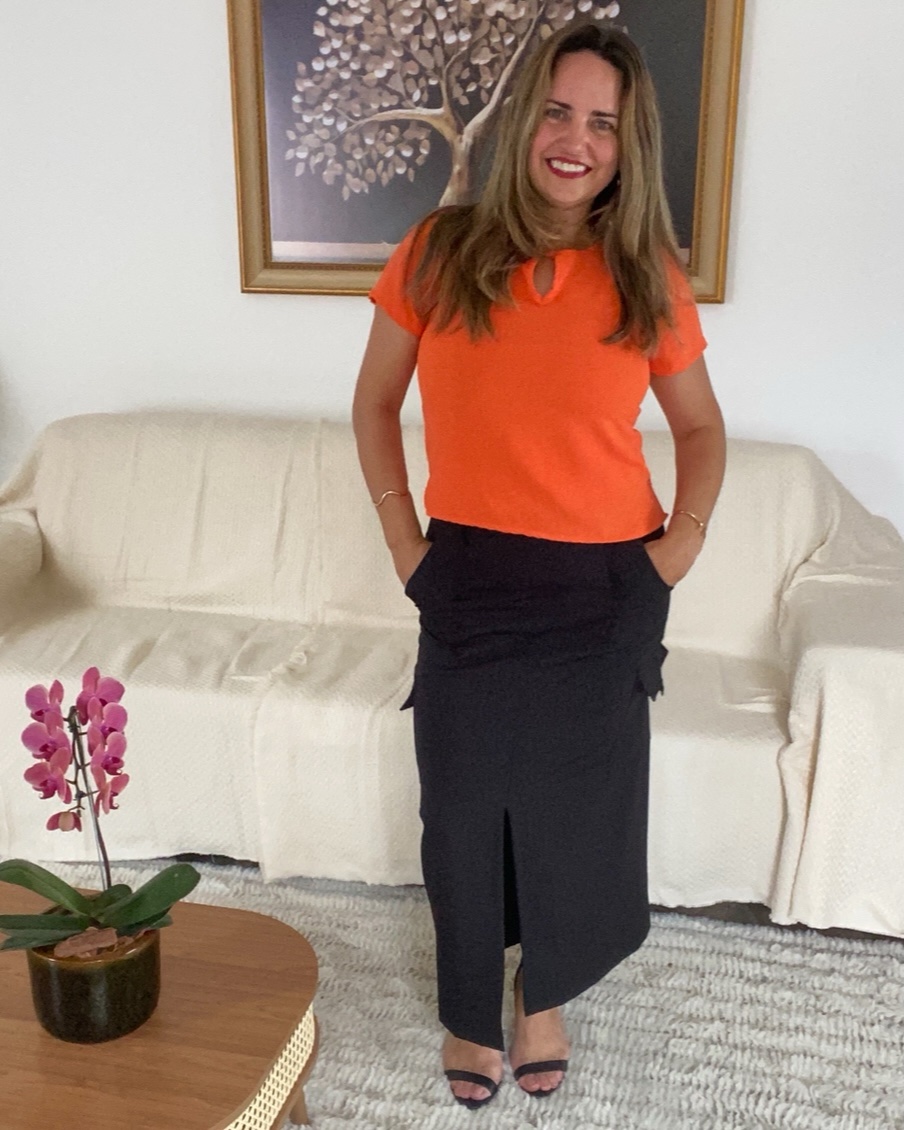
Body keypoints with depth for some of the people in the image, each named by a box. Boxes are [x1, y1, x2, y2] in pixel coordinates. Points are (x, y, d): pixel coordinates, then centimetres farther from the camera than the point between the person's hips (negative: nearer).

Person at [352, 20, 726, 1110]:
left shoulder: (650, 278, -2)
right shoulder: (440, 252, -5)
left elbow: (700, 424, 11)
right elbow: (375, 401, 5)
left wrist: (683, 538, -3)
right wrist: (405, 542, -1)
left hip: (606, 590, 1)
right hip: (471, 585, 0)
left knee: (580, 804, 13)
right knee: (467, 807, 11)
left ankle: (545, 995, 43)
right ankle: (470, 1008, 39)